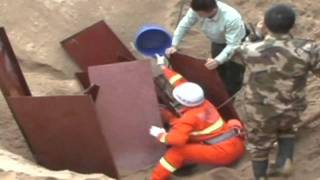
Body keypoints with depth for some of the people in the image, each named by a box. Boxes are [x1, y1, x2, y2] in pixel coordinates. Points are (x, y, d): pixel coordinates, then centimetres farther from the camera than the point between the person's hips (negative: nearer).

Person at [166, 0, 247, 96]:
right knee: (219, 73, 18)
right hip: (218, 42, 5)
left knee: (233, 77, 1)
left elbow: (232, 45, -44)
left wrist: (217, 61, -57)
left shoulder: (231, 18, -46)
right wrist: (174, 46, -23)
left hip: (237, 43, -5)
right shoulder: (197, 9, -32)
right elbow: (184, 25, -17)